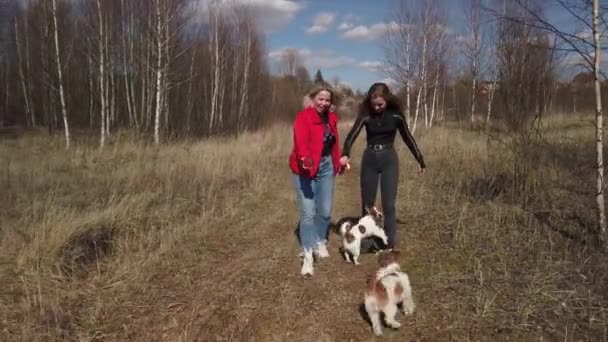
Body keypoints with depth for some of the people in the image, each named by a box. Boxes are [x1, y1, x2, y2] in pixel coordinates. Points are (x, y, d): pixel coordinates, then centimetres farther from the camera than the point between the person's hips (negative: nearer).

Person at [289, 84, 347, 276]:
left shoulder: (331, 118, 9)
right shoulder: (303, 117, -14)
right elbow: (301, 141, -30)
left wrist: (338, 161, 18)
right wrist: (305, 158, -47)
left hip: (326, 166, 6)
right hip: (306, 168, -6)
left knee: (325, 211, 12)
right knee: (308, 212, -8)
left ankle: (320, 243, 35)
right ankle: (307, 256, -1)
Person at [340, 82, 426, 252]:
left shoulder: (395, 114, -7)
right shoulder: (365, 114, -9)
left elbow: (408, 138, 3)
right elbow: (352, 134, -24)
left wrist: (420, 160, 7)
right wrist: (345, 154, -43)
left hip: (389, 160, -1)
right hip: (369, 159, 1)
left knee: (388, 203, -4)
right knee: (367, 203, 8)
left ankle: (389, 244, 6)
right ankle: (366, 241, 21)